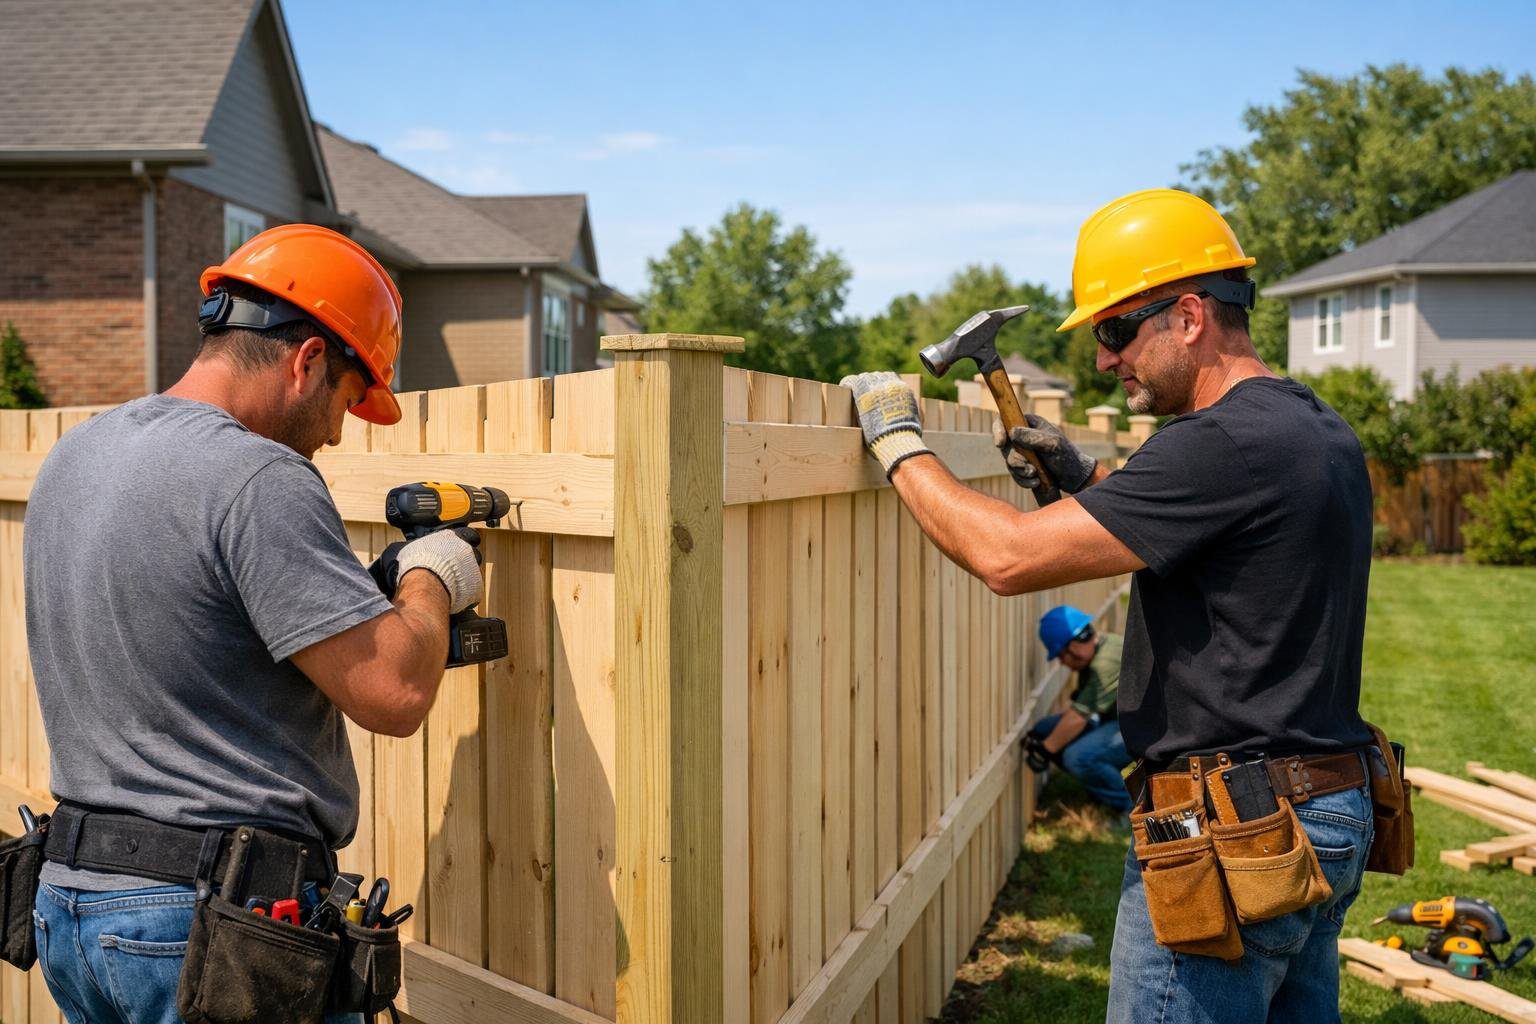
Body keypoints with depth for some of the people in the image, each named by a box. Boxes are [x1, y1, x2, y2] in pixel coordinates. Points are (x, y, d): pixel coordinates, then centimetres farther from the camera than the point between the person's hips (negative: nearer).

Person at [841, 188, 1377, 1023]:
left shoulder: (1223, 442, -22)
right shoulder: (1320, 430, 10)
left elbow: (1008, 557, -24)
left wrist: (898, 444, -10)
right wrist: (1088, 482, 11)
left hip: (1228, 837, -10)